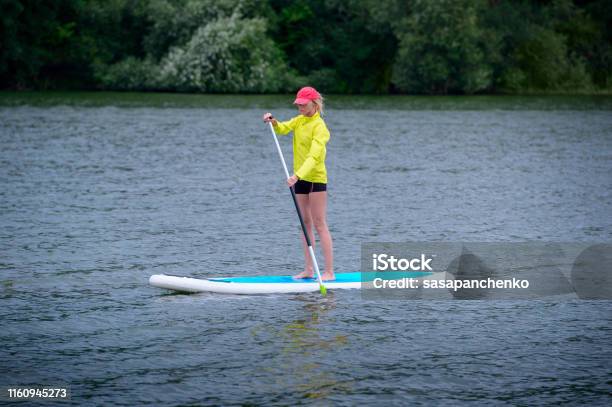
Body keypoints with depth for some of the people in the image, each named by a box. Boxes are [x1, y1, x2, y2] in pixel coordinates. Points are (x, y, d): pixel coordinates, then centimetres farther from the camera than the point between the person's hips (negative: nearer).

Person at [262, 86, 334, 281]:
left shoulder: (319, 126, -17)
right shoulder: (299, 120, 10)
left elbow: (314, 156, -27)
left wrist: (298, 175, -39)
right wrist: (273, 122, -17)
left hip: (316, 178, -8)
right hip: (300, 178, 8)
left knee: (319, 224, -9)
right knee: (306, 224, 9)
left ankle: (329, 271, -9)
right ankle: (308, 270, 14)